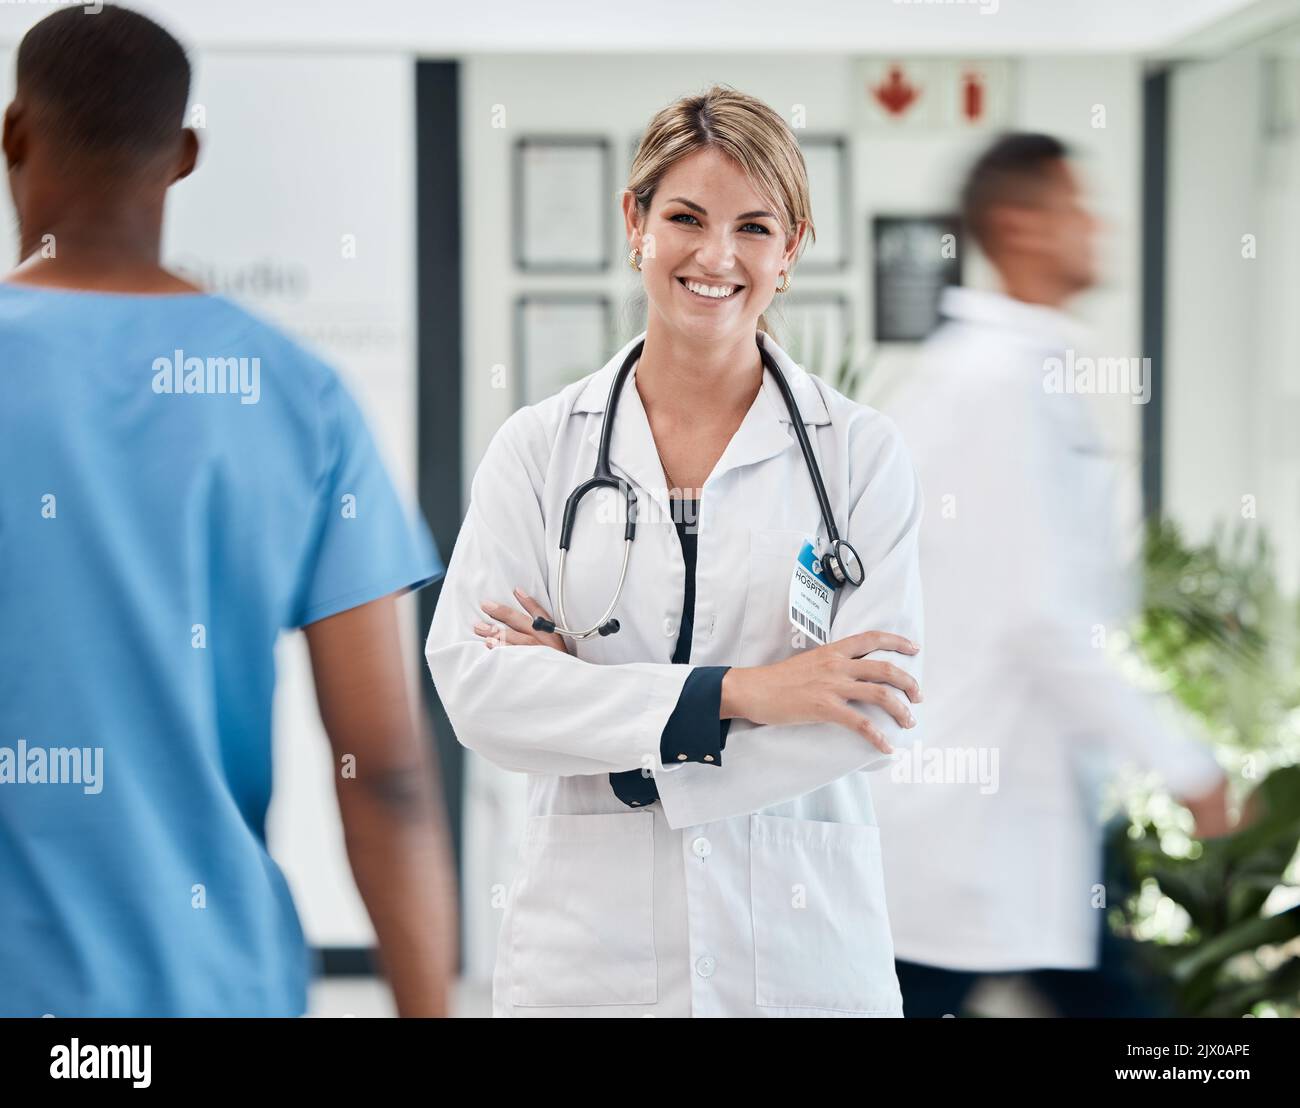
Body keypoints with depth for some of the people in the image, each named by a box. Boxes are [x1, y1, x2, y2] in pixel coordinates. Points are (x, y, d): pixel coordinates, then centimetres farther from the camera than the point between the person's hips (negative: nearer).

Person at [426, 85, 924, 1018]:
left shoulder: (862, 452, 0)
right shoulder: (539, 446, 2)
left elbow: (871, 711, -10)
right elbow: (472, 680, -10)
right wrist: (732, 694, -18)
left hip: (802, 951, 0)